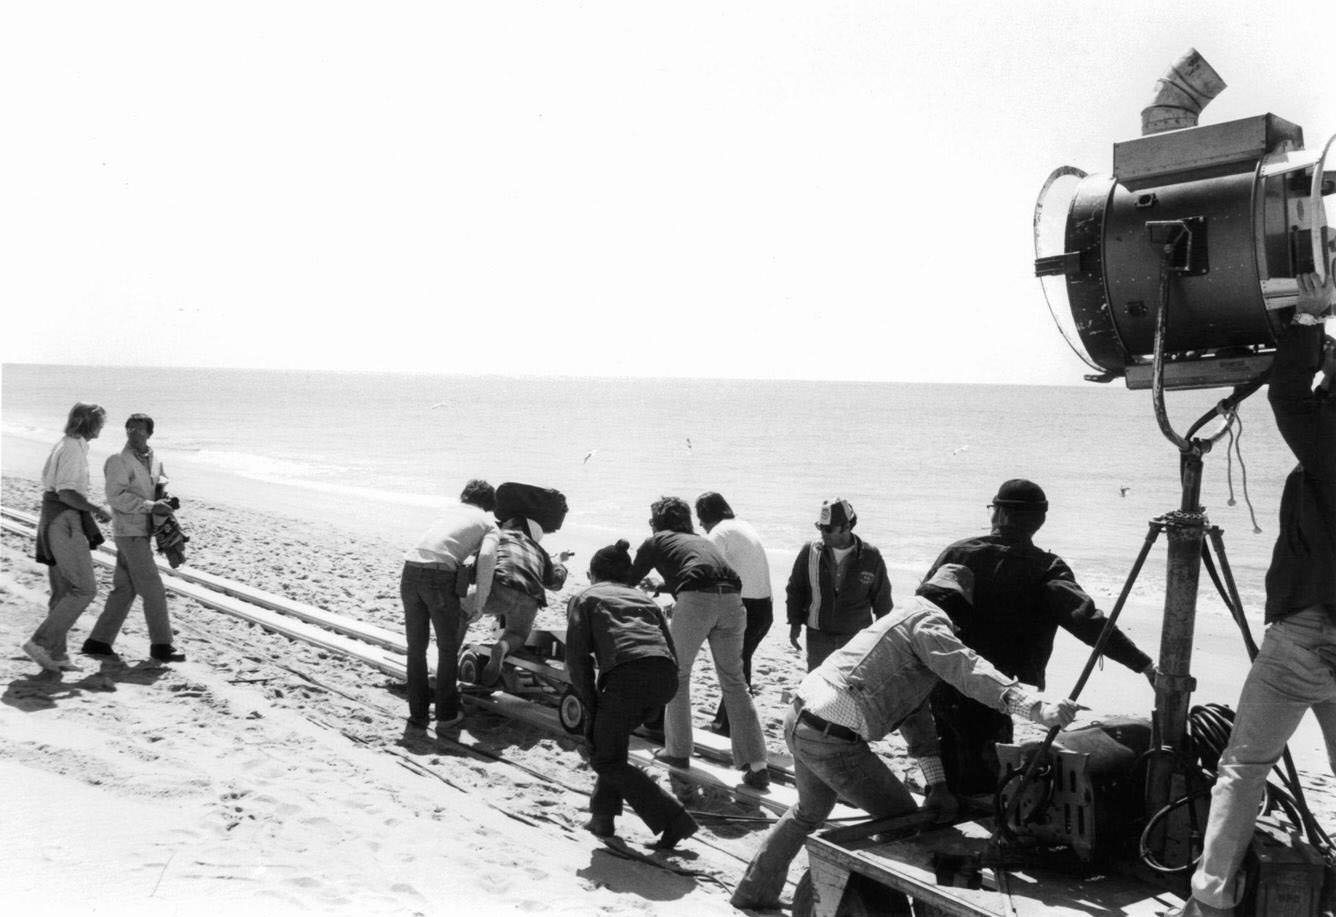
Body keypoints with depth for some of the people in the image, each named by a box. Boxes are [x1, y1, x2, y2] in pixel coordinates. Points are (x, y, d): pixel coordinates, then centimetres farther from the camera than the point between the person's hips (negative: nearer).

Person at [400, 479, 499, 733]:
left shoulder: (452, 510, 27)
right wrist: (481, 601, -3)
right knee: (448, 649, 13)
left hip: (410, 570, 5)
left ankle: (417, 714, 22)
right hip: (440, 576, -5)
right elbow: (487, 557, -7)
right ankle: (446, 715, 18)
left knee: (415, 648, 17)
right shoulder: (489, 524, 13)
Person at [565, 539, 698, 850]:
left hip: (627, 675, -6)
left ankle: (673, 820, -5)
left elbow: (577, 658, 7)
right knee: (614, 736, 28)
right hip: (666, 677, 6)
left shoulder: (584, 599, 22)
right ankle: (603, 816, 25)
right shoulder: (645, 599, 34)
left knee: (606, 760, 6)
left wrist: (592, 706, 11)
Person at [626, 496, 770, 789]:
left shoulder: (656, 541, 21)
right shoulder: (700, 540, 36)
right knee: (733, 681, 9)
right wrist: (660, 586, 66)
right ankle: (756, 764, 2)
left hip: (696, 600, -5)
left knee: (678, 675, 16)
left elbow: (628, 582, 26)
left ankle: (678, 751, 20)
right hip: (731, 600, 5)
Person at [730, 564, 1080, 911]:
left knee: (810, 812, 33)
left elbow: (916, 716, 18)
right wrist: (1037, 709, -35)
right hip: (833, 740, -10)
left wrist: (936, 784, 12)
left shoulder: (905, 617, 22)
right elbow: (969, 671, -25)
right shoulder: (929, 619, -6)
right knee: (906, 823, 5)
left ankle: (754, 892, 46)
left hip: (799, 720, 10)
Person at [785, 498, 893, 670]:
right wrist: (795, 623, 4)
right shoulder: (810, 552, -4)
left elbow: (882, 600, 4)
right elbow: (795, 589, 8)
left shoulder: (870, 557, -7)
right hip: (818, 637, 1)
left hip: (857, 638, -1)